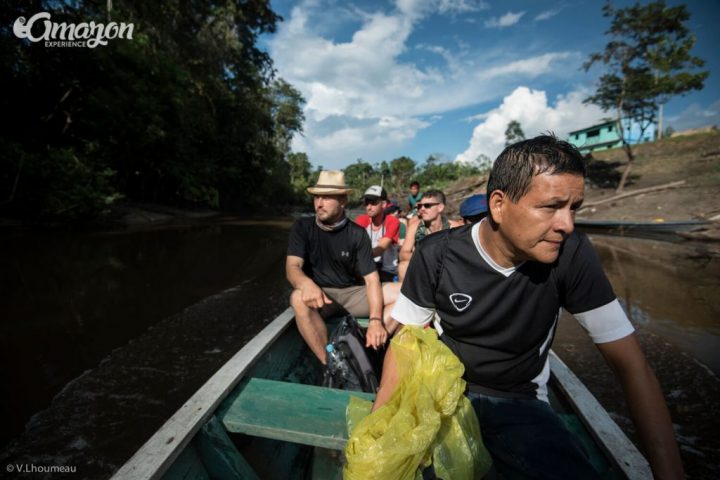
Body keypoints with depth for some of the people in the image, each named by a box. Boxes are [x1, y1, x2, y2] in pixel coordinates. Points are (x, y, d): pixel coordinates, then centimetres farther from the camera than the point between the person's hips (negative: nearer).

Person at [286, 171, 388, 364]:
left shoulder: (357, 234, -5)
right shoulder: (302, 228, -6)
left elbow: (371, 279, -11)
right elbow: (292, 267, -19)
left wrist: (375, 320, -26)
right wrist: (306, 284, -44)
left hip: (352, 294, 2)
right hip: (320, 295, -1)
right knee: (299, 299, -36)